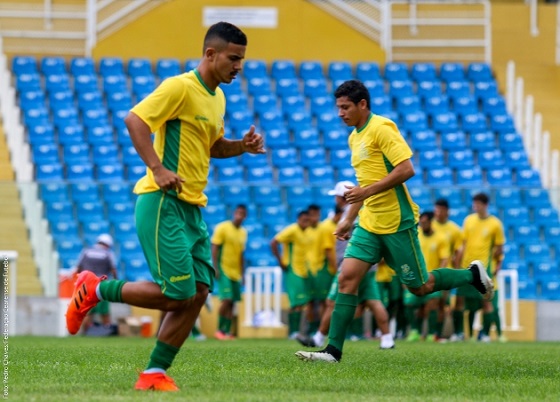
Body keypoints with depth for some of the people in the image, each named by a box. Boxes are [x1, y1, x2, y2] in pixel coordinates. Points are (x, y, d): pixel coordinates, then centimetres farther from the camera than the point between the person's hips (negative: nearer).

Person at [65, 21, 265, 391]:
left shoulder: (217, 97, 16)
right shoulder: (181, 87, -12)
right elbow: (135, 120, -19)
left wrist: (242, 146, 8)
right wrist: (158, 169, -27)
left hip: (192, 208, 9)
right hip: (163, 204, -9)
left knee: (198, 292, 0)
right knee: (176, 294, -12)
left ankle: (155, 374, 6)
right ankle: (94, 289, 6)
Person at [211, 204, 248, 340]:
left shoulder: (243, 232, 13)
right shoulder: (222, 228, -6)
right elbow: (214, 248, -9)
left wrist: (242, 273, 18)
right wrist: (215, 268, -16)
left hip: (235, 272, 6)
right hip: (224, 269, -6)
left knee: (231, 303, 3)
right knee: (226, 299, -15)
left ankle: (227, 331, 5)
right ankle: (220, 330, -6)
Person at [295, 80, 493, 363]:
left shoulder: (381, 129, -13)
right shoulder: (354, 137, 14)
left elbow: (406, 170, -21)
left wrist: (368, 191, -23)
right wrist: (349, 219, 22)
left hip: (397, 223, -8)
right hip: (369, 224, 8)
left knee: (419, 287, 2)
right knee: (347, 278, -6)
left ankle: (472, 275, 25)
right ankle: (333, 350, -9)